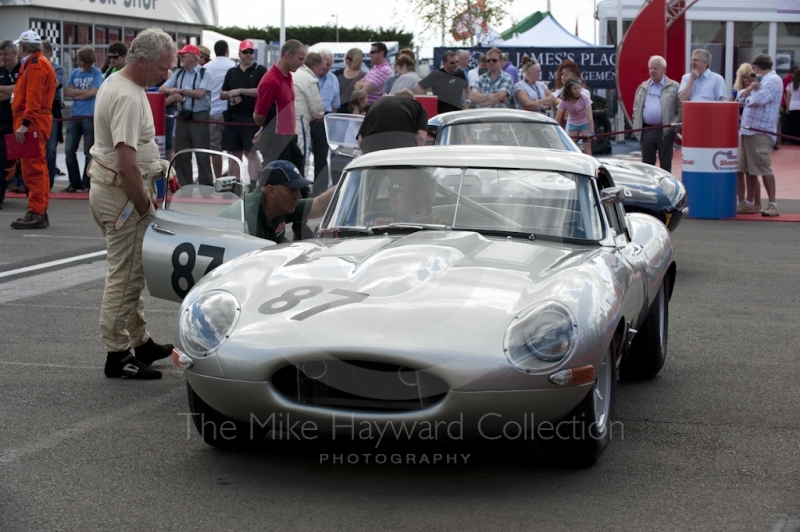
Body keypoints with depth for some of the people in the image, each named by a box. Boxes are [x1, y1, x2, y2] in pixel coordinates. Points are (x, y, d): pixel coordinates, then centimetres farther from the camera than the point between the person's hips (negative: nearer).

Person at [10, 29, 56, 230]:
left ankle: (36, 213, -12)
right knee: (37, 167, 12)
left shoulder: (36, 65, -12)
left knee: (33, 168, -11)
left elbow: (33, 98, -22)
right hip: (35, 122, 11)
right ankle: (40, 212, 17)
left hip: (32, 123, -11)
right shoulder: (33, 63, 20)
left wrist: (25, 123, -27)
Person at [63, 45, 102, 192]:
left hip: (90, 116, -5)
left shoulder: (97, 73, 0)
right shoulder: (75, 73, 13)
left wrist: (76, 94, -1)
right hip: (75, 116, 5)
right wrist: (84, 91, -7)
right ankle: (74, 183, 11)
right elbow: (67, 91, 5)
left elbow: (93, 92, -10)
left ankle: (86, 184, 6)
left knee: (89, 152, 0)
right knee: (69, 150, 2)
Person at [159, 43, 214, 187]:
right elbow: (162, 88, 12)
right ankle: (184, 186, 17)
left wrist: (180, 90, -11)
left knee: (202, 154, -4)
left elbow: (200, 93, -16)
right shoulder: (179, 73, 13)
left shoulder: (204, 74, -5)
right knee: (181, 153, 9)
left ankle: (206, 185, 2)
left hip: (199, 117, -6)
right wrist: (172, 92, -10)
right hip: (182, 117, 6)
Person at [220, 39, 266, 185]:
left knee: (251, 152, -10)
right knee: (235, 153, 8)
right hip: (233, 118, 5)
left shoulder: (260, 70, 1)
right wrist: (230, 94, -4)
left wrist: (240, 91, -13)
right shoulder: (231, 72, 16)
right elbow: (222, 94, 19)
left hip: (252, 118, -5)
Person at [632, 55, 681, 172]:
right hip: (646, 131, 4)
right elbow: (636, 108, 19)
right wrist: (636, 124, 8)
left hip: (665, 132, -4)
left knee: (665, 164, 2)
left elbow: (681, 109, -2)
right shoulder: (643, 87, 15)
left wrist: (675, 125, -10)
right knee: (647, 164, 7)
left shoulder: (674, 87, 1)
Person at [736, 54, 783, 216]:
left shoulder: (773, 81, -8)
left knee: (764, 168, -9)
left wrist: (748, 98, 0)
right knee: (749, 169, 11)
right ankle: (749, 203, 18)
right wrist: (750, 89, -3)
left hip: (761, 132, -9)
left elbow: (758, 100, -22)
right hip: (747, 130, 9)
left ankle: (773, 205, -7)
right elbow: (741, 97, 18)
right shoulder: (762, 80, 22)